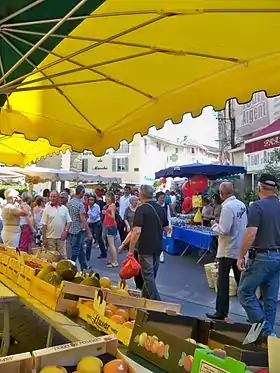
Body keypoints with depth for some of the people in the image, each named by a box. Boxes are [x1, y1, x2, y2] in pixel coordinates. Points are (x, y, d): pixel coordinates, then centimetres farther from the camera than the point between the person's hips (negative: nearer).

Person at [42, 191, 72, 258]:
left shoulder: (64, 208, 5)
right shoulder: (47, 209, -1)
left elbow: (69, 221, 7)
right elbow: (44, 225, -3)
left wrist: (66, 231, -9)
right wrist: (44, 238, -7)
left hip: (61, 237, 2)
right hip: (50, 237, -2)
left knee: (62, 256, 5)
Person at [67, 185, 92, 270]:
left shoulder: (69, 202, 6)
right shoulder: (80, 204, -17)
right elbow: (83, 219, -20)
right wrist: (89, 232, -17)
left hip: (71, 230, 8)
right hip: (78, 230, -8)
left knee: (81, 250, 16)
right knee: (75, 251, 1)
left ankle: (84, 268, 25)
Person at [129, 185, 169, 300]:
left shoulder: (141, 209, -15)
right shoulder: (160, 208, 5)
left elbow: (137, 231, -23)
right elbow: (166, 228, 13)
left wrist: (131, 249, -16)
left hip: (145, 247, -7)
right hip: (158, 247, 7)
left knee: (148, 275, 1)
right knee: (152, 274, 18)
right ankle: (145, 296, 33)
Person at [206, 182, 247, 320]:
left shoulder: (227, 207, -20)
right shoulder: (242, 204, 4)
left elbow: (224, 230, -24)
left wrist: (214, 226, -4)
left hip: (228, 251, -7)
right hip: (241, 249, 8)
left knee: (223, 283, 4)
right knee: (242, 282, 17)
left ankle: (221, 313, 14)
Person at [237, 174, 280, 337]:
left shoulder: (257, 206, -13)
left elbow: (251, 234, -19)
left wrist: (241, 256, -11)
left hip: (262, 256, -7)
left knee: (245, 291, 5)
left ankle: (265, 331, 1)